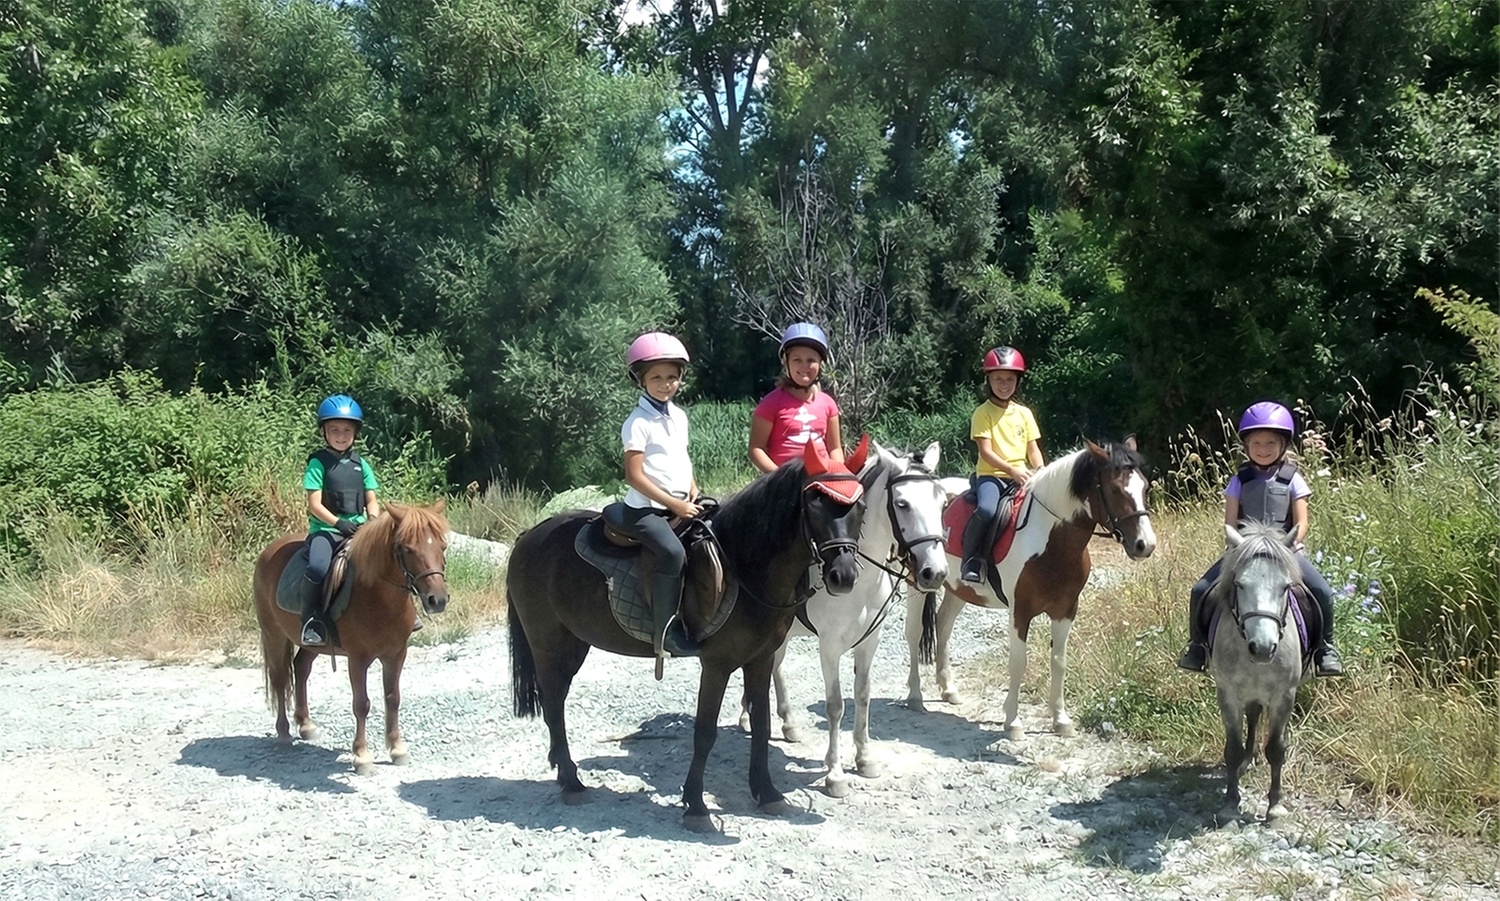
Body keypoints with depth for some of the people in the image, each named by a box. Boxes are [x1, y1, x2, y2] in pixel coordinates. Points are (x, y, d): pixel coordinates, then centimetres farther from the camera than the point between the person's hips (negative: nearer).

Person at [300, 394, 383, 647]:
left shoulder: (360, 464, 14)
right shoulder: (318, 463, 0)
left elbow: (372, 500, 15)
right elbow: (314, 505, -6)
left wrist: (373, 520, -7)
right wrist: (338, 522, -21)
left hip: (358, 527, 4)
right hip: (325, 528, -4)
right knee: (318, 567, -32)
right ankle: (312, 621, -19)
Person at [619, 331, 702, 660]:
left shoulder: (678, 416, 13)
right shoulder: (638, 423, -10)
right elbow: (634, 476, -15)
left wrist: (693, 490, 4)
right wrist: (674, 504, -17)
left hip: (682, 502, 8)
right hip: (646, 507, -8)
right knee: (673, 552, -31)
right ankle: (666, 631, -25)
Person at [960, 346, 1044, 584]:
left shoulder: (1024, 413, 13)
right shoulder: (983, 413, -1)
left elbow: (1033, 450, 12)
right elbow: (986, 451, -10)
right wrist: (1012, 470, -22)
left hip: (1021, 477, 5)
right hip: (990, 475, -5)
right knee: (986, 509, -35)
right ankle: (971, 560, -20)